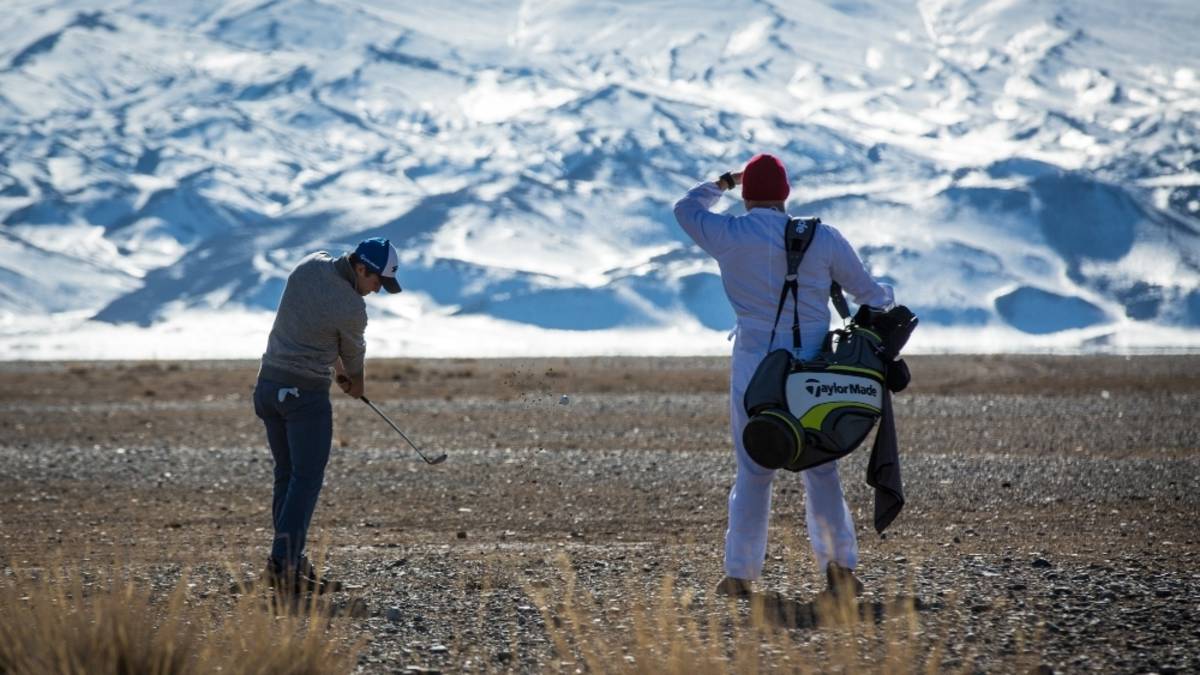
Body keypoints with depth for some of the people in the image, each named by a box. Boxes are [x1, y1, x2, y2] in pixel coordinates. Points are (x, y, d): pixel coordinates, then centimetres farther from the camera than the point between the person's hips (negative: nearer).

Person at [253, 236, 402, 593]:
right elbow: (354, 354, 4)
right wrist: (356, 383, 26)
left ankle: (288, 562, 11)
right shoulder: (353, 309, -17)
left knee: (287, 475, 11)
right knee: (307, 480, -7)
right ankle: (285, 562, -17)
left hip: (269, 385, 8)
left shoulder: (311, 265, 2)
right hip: (306, 394, -8)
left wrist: (339, 370, 21)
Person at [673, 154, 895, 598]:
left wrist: (724, 181, 31)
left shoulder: (728, 235, -4)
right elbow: (868, 292, 9)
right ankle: (839, 564, 4)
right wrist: (888, 299, 31)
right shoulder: (823, 239, -2)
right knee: (820, 470, 10)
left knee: (753, 472, 6)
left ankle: (740, 574, 7)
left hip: (754, 365, -1)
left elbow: (686, 208, 17)